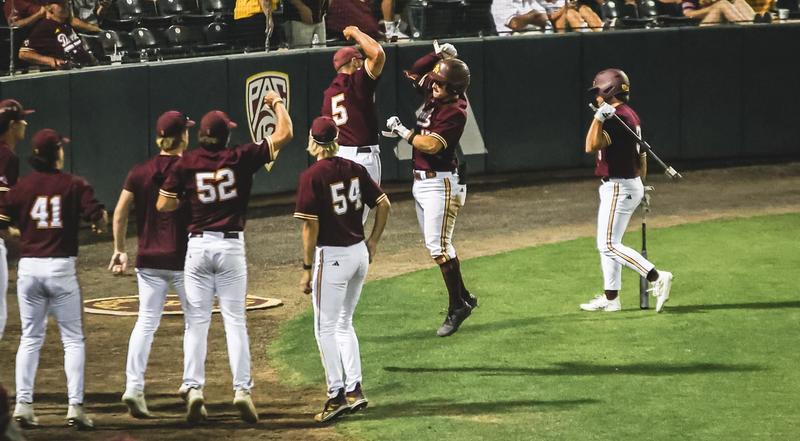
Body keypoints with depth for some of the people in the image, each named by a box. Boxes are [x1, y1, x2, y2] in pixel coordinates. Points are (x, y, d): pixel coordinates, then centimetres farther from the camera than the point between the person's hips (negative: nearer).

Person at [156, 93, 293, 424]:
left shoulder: (186, 164, -3)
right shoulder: (241, 158, -4)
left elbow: (163, 206, -1)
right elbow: (284, 134, 0)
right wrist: (277, 103, 16)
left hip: (198, 245, 0)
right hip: (231, 246, 0)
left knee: (197, 321, 5)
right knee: (235, 320, 4)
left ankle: (193, 388, -5)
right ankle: (242, 389, -3)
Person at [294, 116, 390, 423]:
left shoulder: (312, 176, -13)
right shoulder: (354, 169, 5)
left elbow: (310, 226, -15)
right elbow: (384, 204, 7)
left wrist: (307, 268, -9)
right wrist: (373, 242, 15)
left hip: (331, 256, -7)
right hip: (360, 253, 7)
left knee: (325, 328, 1)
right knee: (344, 324, 18)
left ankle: (337, 395, -2)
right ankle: (354, 389, 14)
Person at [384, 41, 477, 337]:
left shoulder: (455, 111, -19)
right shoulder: (433, 94, 5)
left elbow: (432, 145, -27)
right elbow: (416, 72, 20)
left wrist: (402, 131, -15)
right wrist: (438, 55, 5)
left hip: (441, 183, -9)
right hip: (421, 181, 9)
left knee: (438, 246, -12)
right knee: (435, 245, 13)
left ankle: (457, 307, -7)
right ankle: (463, 298, 22)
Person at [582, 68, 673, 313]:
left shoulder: (617, 118, -19)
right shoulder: (630, 115, 12)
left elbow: (591, 146, -30)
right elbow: (640, 154, 19)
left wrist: (599, 117, -31)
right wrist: (640, 182, 27)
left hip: (618, 187, -10)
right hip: (632, 184, 10)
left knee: (609, 245, -9)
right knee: (607, 244, 14)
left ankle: (656, 277, -15)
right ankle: (610, 298, 18)